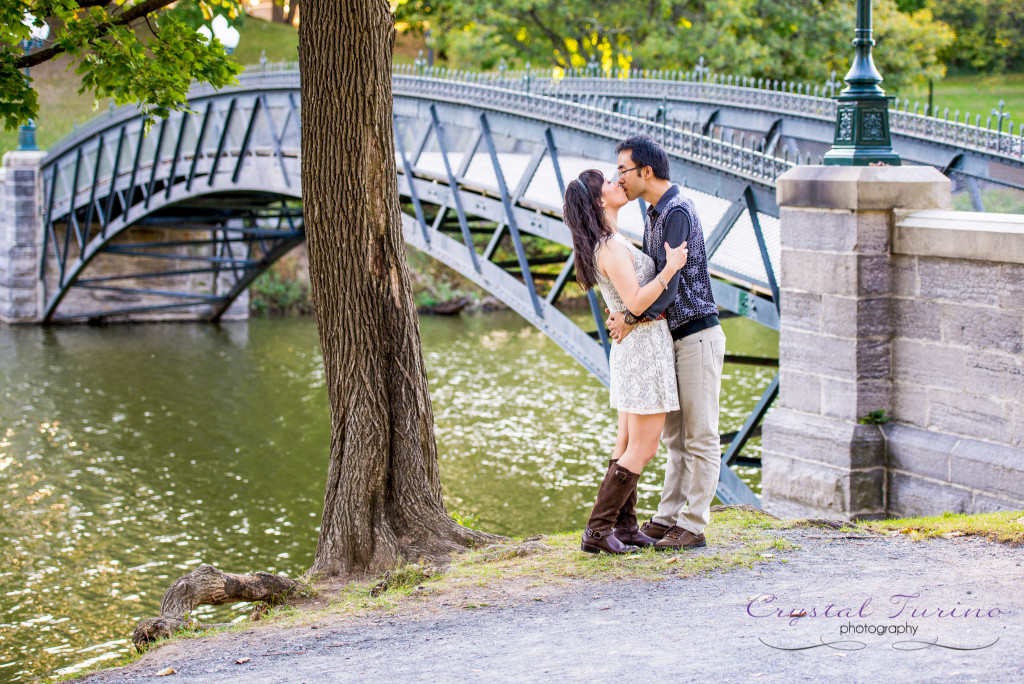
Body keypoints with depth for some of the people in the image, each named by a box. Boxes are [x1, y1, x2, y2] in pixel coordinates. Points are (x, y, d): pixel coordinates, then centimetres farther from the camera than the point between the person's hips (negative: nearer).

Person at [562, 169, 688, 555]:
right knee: (642, 450, -6)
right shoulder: (612, 247, -20)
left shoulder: (608, 244, 10)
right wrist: (671, 268, -20)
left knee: (628, 444, 12)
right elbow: (636, 303, -25)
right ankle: (597, 531, -6)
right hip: (645, 351, -10)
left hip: (630, 351, 10)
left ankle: (624, 527, 16)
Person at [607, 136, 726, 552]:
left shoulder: (678, 211, -17)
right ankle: (667, 519, 18)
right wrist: (622, 308, 0)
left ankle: (693, 526, -3)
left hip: (698, 335, -10)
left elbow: (670, 281, -23)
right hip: (674, 338, 10)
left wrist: (633, 319, -16)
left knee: (700, 437, -5)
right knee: (675, 435, 13)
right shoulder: (653, 214, 14)